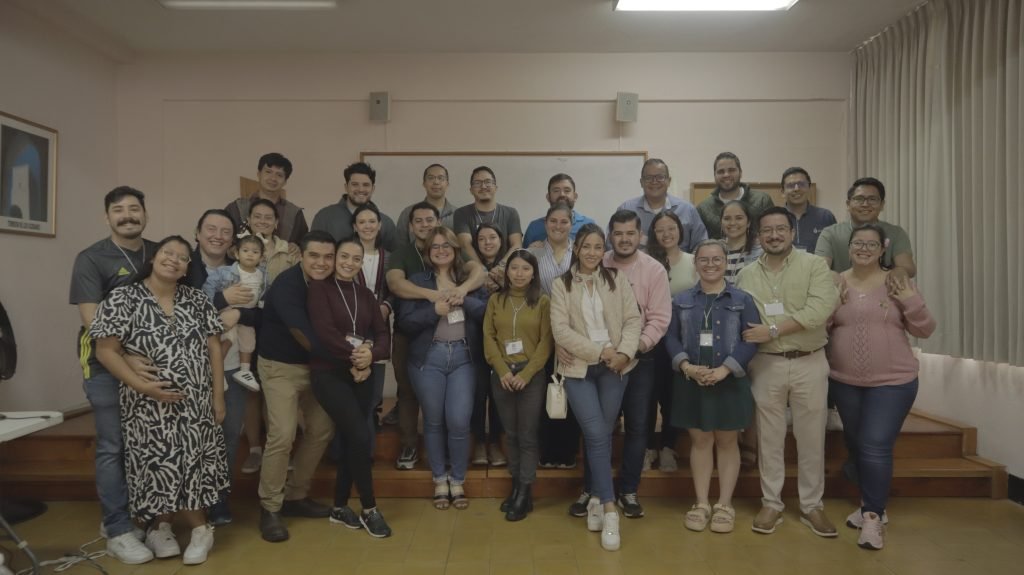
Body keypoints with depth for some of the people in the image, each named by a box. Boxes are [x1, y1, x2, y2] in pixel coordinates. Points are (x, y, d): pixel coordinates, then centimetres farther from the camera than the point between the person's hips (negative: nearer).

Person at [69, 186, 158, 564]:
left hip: (151, 362, 5)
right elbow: (92, 320, -14)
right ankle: (118, 532, 10)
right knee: (113, 447, 0)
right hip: (107, 365, -5)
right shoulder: (91, 259, -7)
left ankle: (117, 518, 28)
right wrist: (127, 358, -26)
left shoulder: (159, 253, 6)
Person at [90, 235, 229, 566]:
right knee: (161, 466, 4)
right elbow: (105, 351, -9)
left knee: (192, 463, 6)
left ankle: (162, 526, 28)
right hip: (149, 405, -3)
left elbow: (213, 348, 6)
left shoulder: (197, 300, 6)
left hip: (196, 405, 3)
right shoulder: (123, 299, -5)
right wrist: (142, 385, -19)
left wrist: (218, 396, 2)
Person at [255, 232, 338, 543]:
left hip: (313, 365, 7)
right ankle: (270, 508, 4)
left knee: (323, 428, 7)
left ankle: (295, 496, 22)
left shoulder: (330, 284, -3)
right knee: (282, 435, -13)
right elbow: (303, 334, -28)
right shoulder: (286, 285, -23)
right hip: (280, 366, -7)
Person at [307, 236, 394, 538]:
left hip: (361, 374, 6)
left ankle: (339, 507, 25)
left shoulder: (366, 295, 12)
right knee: (360, 436, -13)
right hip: (329, 373, -6)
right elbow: (323, 331, -15)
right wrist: (355, 354, -14)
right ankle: (369, 510, 3)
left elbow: (383, 334, 4)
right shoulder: (319, 287, -3)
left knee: (350, 440, 9)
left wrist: (370, 354, -17)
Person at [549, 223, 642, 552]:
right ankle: (609, 508, -4)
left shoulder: (617, 280, 6)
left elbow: (633, 320, 0)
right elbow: (560, 330, -7)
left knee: (603, 434, 7)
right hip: (579, 367, -2)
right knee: (596, 434, -11)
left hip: (615, 367, 2)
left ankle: (596, 498, 24)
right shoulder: (562, 285, 2)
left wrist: (624, 353, -16)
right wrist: (599, 351, -14)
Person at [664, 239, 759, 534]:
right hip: (691, 381, 2)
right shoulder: (682, 300, 6)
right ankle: (701, 503, 20)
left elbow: (751, 340, -7)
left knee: (727, 442, 8)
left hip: (729, 381, -1)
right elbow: (671, 337, 2)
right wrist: (686, 366, -14)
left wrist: (725, 369, -17)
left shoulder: (742, 299, 0)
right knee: (700, 441, 9)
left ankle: (724, 505, 20)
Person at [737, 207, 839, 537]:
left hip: (810, 362, -1)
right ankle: (771, 504, 23)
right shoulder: (747, 275, 6)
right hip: (766, 364, 2)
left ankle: (812, 506, 25)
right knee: (769, 438, 9)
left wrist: (772, 329, -20)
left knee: (811, 438, 9)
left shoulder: (814, 265, -2)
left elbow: (821, 308, -16)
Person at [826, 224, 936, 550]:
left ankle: (873, 516, 6)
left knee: (876, 446, -9)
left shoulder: (899, 283, -3)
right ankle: (873, 506, 33)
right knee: (857, 445, 14)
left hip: (892, 382, -3)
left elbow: (924, 331, -1)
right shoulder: (834, 283, 0)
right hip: (844, 381, 3)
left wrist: (912, 303, -17)